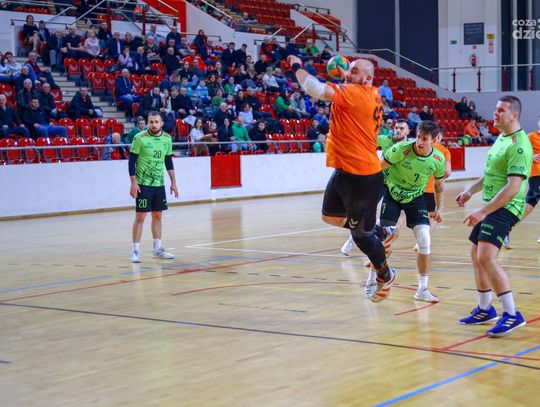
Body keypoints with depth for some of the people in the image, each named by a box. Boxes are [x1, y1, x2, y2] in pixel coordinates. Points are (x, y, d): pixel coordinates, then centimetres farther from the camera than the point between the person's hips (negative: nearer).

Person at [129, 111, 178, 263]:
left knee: (157, 215, 10)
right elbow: (132, 160, -8)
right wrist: (133, 183, -14)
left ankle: (158, 250, 19)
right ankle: (135, 251, 1)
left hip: (159, 183, 5)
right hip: (143, 183, -5)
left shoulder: (167, 138, 5)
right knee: (140, 216, -5)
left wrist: (173, 182, 12)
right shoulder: (140, 138, -10)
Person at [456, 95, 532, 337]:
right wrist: (471, 191, 25)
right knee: (476, 255, 17)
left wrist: (483, 212, -26)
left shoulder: (519, 145, -18)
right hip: (493, 206, 10)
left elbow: (513, 187, -24)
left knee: (486, 257, -21)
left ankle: (512, 314, -16)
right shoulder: (501, 138, 13)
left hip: (506, 207, -10)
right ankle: (484, 310, 30)